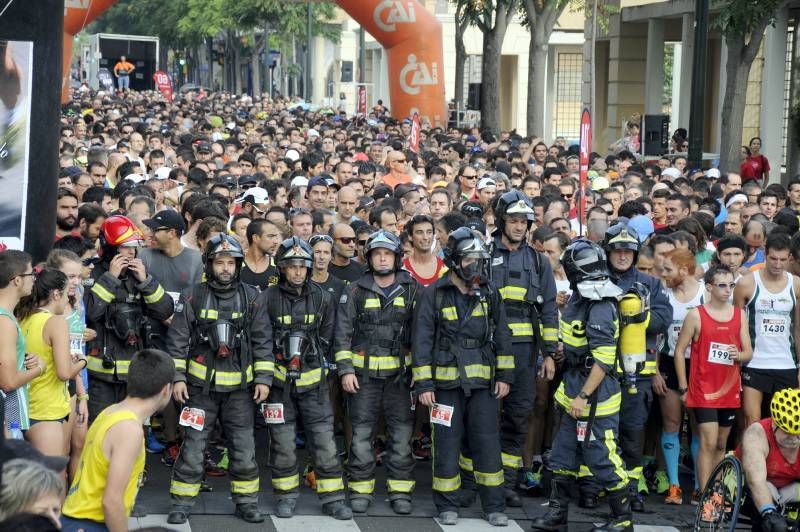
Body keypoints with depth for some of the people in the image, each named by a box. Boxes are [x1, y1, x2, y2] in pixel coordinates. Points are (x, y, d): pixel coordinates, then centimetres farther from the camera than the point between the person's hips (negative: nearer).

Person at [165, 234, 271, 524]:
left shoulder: (251, 297, 1)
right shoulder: (192, 296, -4)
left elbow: (263, 340, 4)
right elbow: (177, 340, -2)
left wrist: (263, 378, -1)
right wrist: (177, 377, -7)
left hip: (239, 385, 1)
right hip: (201, 384, -1)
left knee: (244, 448, 5)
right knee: (192, 446, 2)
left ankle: (246, 501, 18)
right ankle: (182, 503, 12)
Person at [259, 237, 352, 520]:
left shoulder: (322, 298, 2)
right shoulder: (268, 298, -6)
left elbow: (327, 335, 11)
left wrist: (310, 355, 4)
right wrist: (271, 365, -5)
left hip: (313, 378, 1)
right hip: (279, 379, -1)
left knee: (324, 439, 0)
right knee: (282, 442, 6)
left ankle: (333, 497, 8)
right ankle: (286, 496, 19)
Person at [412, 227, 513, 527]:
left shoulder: (490, 295, 7)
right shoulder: (432, 295, -4)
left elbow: (502, 336, 12)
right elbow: (421, 341, -4)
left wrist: (505, 375, 7)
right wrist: (422, 384, -8)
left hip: (484, 382, 2)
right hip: (445, 382, -2)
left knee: (487, 444, 4)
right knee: (447, 444, 4)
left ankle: (494, 507, 13)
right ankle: (447, 506, 16)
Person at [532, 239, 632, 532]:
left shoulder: (600, 308, -20)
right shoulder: (580, 299, 9)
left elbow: (604, 360, -24)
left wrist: (583, 396, -23)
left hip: (595, 394, -10)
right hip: (575, 389, 10)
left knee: (602, 458, -2)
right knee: (563, 453, 14)